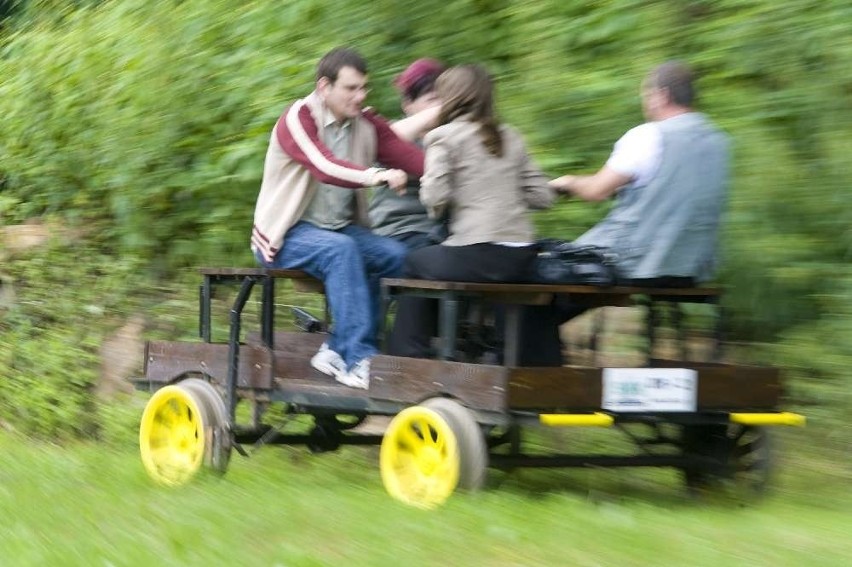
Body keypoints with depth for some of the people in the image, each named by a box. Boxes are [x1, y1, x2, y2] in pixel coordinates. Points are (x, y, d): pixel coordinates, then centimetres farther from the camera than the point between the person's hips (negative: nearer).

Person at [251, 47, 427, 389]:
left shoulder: (367, 125, 5)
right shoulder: (298, 118, -14)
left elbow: (413, 158, -10)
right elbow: (324, 166, -33)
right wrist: (376, 176, -50)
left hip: (342, 229, 6)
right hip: (286, 233, -6)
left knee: (395, 255, -20)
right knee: (340, 249, -35)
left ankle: (337, 350, -16)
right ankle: (359, 359, -36)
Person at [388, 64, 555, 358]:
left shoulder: (443, 136, -1)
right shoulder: (510, 137, 15)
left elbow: (435, 198, -12)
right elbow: (541, 196, 11)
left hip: (476, 256, -6)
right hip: (521, 257, 6)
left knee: (413, 264, 24)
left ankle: (406, 356, 23)